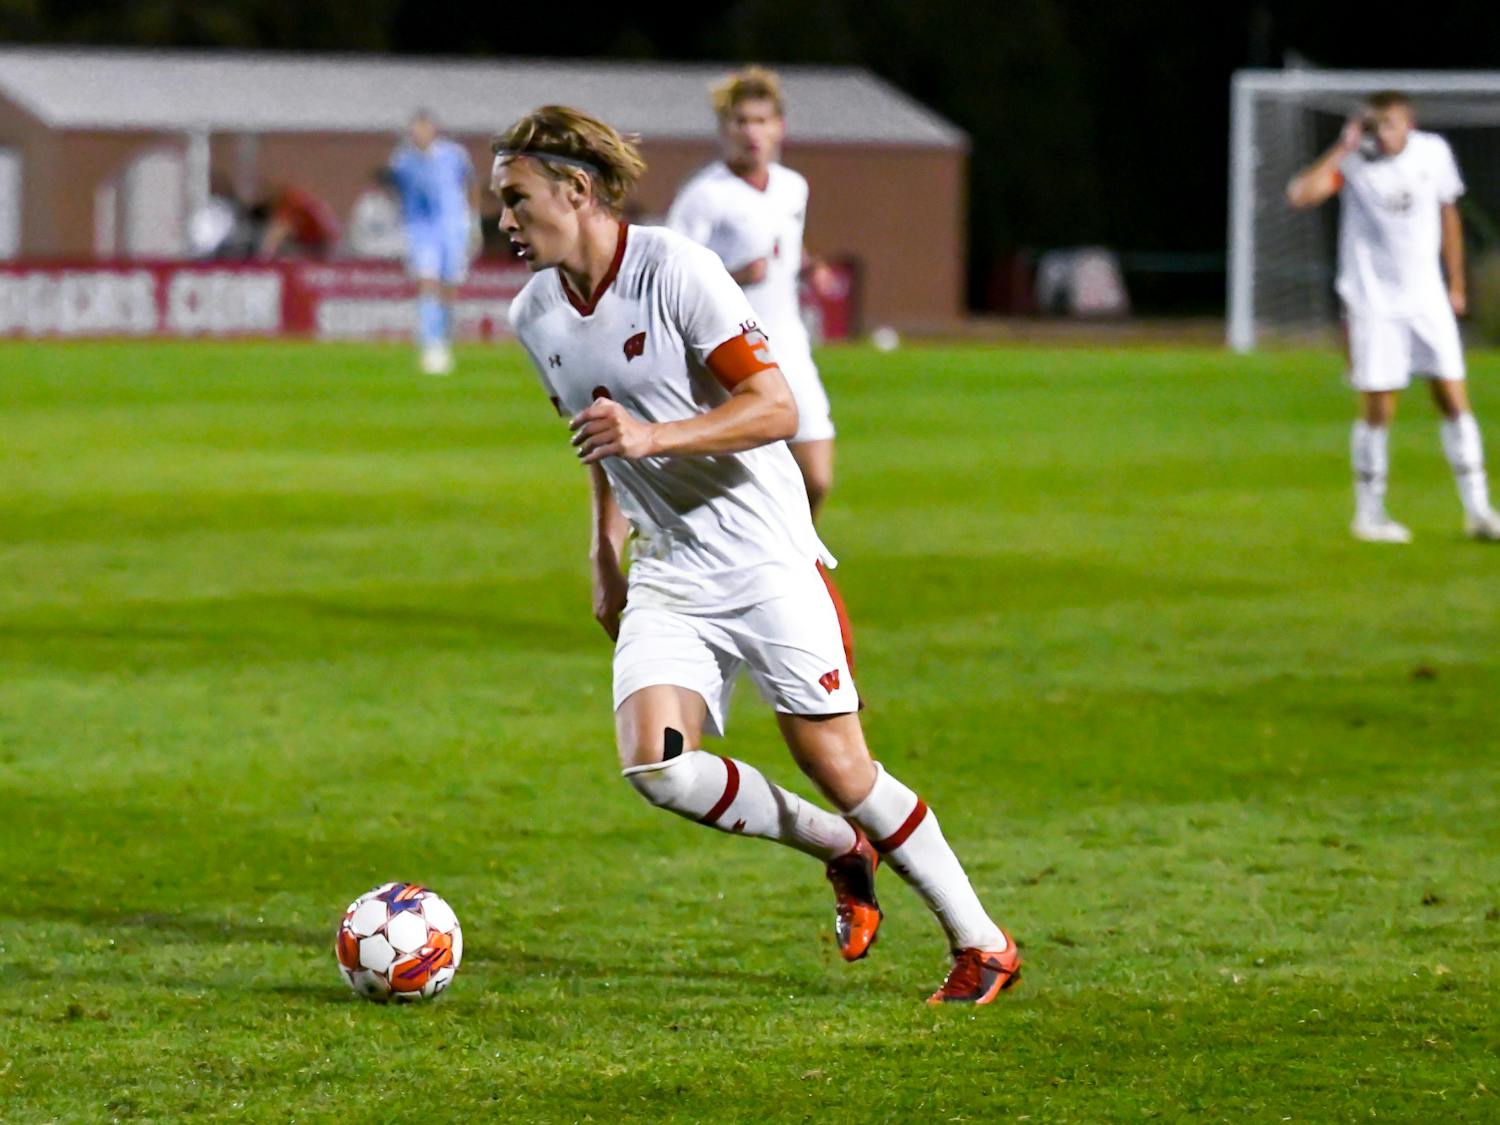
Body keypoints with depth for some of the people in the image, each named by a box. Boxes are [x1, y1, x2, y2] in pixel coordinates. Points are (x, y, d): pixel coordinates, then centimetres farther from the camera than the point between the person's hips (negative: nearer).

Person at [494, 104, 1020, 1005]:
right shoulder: (536, 317, 6)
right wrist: (607, 548, 22)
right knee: (654, 763, -16)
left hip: (768, 559, -6)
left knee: (839, 768, -5)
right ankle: (839, 850, 9)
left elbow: (776, 408, -18)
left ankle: (982, 943, 12)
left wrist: (652, 436, -29)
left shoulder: (675, 270, -15)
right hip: (669, 579, 6)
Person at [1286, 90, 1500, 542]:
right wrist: (1344, 148, -26)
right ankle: (1369, 516, 11)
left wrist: (1457, 284, 17)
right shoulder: (1354, 162, -12)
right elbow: (1300, 194, -28)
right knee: (1378, 409, -2)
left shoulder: (1433, 152, 0)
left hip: (1428, 299, 3)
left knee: (1455, 402, 1)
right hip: (1373, 299, -3)